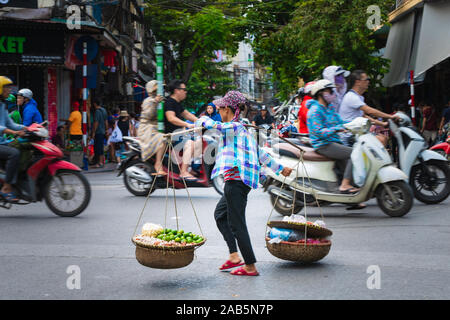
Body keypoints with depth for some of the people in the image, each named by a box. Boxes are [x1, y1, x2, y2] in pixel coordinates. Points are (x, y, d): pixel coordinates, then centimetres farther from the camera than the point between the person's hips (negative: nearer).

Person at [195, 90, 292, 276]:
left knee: (236, 223, -5)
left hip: (236, 179, -10)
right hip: (244, 180, 10)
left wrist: (202, 120, -6)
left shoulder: (233, 126, -8)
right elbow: (261, 154, 24)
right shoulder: (243, 129, 20)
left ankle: (250, 266, -2)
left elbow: (216, 126, -28)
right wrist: (280, 168, 32)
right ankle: (234, 255, 16)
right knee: (220, 214, 22)